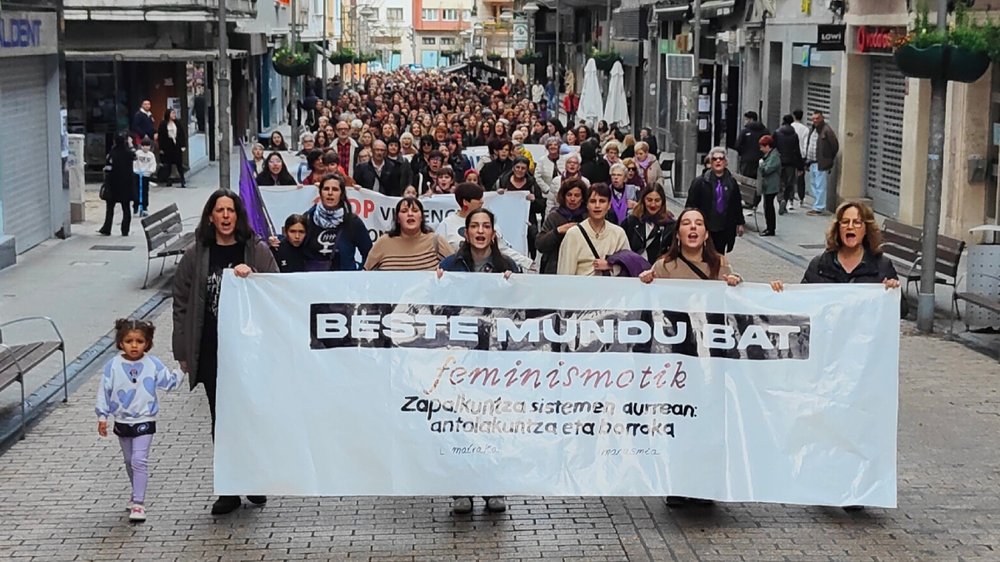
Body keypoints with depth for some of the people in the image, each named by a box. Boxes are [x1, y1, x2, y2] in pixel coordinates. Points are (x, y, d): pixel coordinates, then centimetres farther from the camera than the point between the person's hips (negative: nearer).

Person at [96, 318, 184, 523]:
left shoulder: (153, 364, -8)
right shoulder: (113, 365, -8)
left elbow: (169, 382, 3)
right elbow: (104, 391, -2)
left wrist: (182, 370, -6)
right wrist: (102, 416, -2)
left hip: (144, 421, -3)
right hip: (122, 422, 3)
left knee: (139, 461, -11)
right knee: (129, 461, 17)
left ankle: (138, 503, -10)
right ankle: (137, 494, 36)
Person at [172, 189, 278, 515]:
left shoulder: (257, 251, 1)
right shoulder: (196, 255, 3)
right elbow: (182, 304, 6)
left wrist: (251, 277, -17)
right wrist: (183, 352, 4)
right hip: (211, 351, 1)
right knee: (221, 421, 6)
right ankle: (229, 491, 15)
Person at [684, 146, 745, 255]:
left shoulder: (731, 182, 7)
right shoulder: (700, 182, -4)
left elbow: (737, 205, 13)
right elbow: (691, 204, -3)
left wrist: (739, 223, 13)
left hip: (724, 229, 3)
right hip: (706, 228, -3)